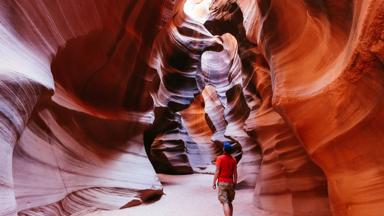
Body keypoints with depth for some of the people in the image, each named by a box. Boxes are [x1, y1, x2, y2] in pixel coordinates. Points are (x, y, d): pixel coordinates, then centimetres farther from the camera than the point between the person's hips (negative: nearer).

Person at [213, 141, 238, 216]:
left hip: (222, 182, -4)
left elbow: (217, 171, -11)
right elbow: (235, 173, 4)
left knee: (225, 203, -6)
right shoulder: (233, 159, 2)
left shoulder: (220, 158, -10)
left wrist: (214, 182, -3)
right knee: (230, 203, 17)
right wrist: (234, 183, 14)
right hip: (230, 183, 4)